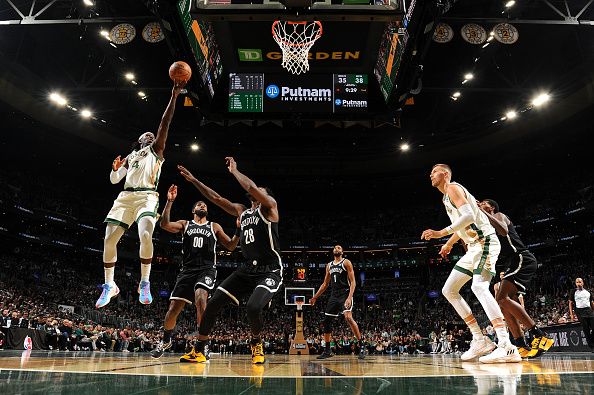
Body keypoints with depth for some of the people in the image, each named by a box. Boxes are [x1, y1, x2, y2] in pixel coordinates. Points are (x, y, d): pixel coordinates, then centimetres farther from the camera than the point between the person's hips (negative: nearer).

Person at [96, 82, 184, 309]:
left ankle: (145, 283, -16)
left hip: (147, 196, -4)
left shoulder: (156, 149, 18)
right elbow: (114, 180, 25)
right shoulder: (130, 157, 29)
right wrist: (115, 168, 1)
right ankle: (109, 286, 10)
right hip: (126, 196, 5)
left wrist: (174, 96, -1)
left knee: (145, 235, -29)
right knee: (109, 240, -5)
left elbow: (165, 124, 8)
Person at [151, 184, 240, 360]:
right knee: (173, 308, 0)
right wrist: (169, 201, -14)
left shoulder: (214, 227, 15)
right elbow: (164, 224, -4)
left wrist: (239, 230, -6)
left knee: (200, 298, -30)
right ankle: (165, 341, 30)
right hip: (187, 270, 2)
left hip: (207, 269, -1)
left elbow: (231, 246, 11)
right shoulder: (184, 224, 15)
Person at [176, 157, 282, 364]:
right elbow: (217, 198, 21)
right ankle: (198, 351, 13)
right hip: (247, 269, 7)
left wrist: (234, 170, -6)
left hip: (270, 271, -7)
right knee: (213, 303, -3)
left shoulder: (269, 206, -3)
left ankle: (256, 343, 5)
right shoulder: (241, 211, 18)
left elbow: (252, 187, -21)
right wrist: (193, 180, 20)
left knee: (253, 308, -28)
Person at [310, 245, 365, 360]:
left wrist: (349, 297, -23)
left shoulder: (346, 262, -2)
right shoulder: (329, 265, 16)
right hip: (333, 296, 7)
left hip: (345, 294, -7)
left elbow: (353, 282, -9)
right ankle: (327, 350, 17)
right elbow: (325, 284, 22)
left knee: (348, 317, -25)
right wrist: (315, 297, 19)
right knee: (326, 321, 5)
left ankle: (361, 346, -15)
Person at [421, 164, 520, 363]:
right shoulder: (447, 196, 22)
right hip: (474, 247, 10)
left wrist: (441, 233, -25)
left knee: (479, 286, -29)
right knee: (449, 290, 7)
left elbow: (469, 216, -22)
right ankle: (480, 341, 7)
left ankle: (506, 347, -34)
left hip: (484, 241, -10)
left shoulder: (453, 188, -6)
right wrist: (449, 243, 40)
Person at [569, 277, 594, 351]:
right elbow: (570, 303, 3)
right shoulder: (573, 292, 3)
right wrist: (571, 314, -5)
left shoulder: (587, 292, 14)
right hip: (580, 312, -3)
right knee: (586, 330, -2)